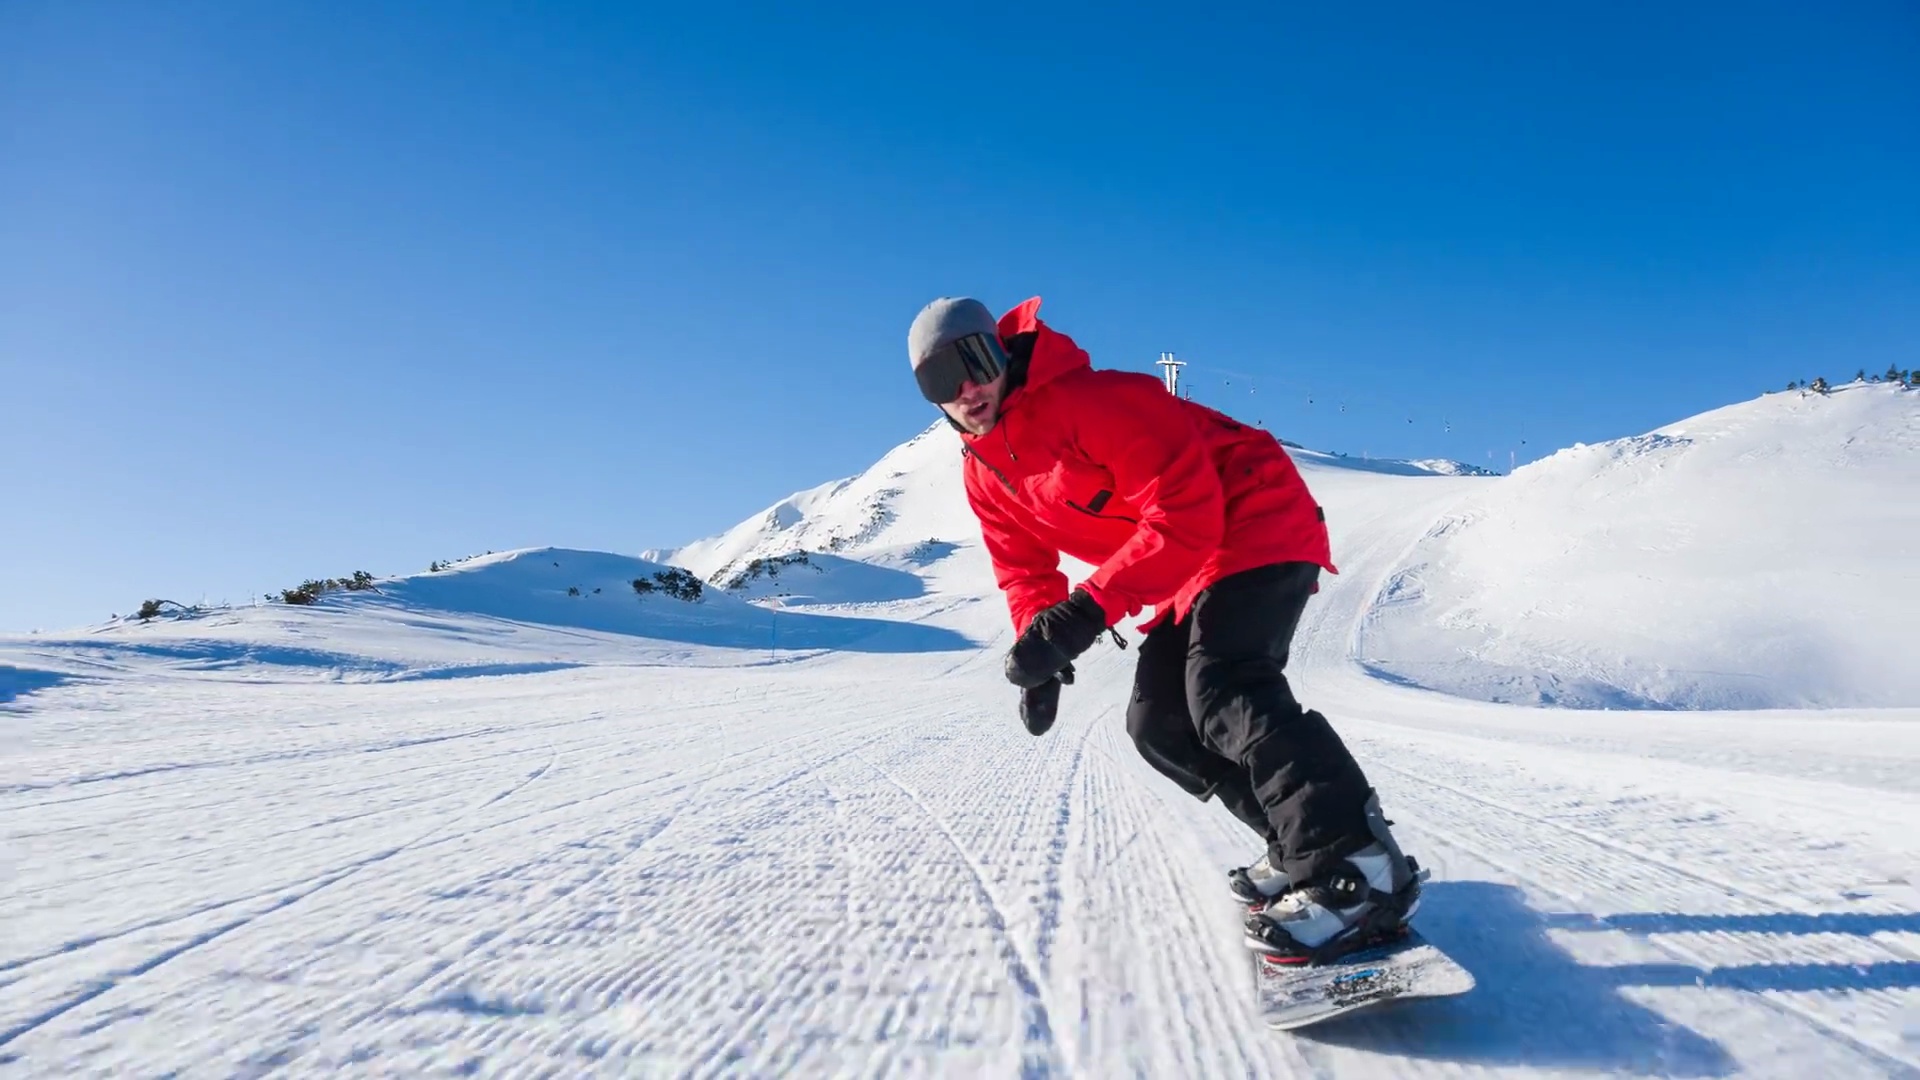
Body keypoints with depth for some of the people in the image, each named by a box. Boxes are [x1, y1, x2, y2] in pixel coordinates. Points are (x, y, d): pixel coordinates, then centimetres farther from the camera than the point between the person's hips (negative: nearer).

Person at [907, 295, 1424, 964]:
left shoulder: (1092, 399, -24)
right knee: (1158, 725, 5)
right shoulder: (984, 472, 4)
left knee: (1221, 691, -29)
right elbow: (1024, 571, 11)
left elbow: (1184, 511, -28)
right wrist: (1040, 652, -9)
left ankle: (1358, 868, -26)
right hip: (1188, 577, 10)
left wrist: (1090, 607, -35)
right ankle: (1300, 846, 11)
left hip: (1257, 526, -9)